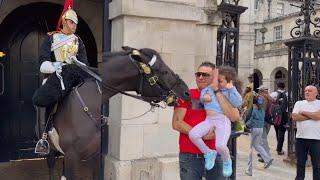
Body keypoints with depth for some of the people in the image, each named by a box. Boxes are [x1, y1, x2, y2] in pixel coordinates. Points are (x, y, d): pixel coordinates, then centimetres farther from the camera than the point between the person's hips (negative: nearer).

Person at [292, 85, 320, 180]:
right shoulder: (299, 103, 9)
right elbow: (294, 117, -5)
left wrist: (303, 112, -7)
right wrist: (312, 116, -7)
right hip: (300, 137, 3)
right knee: (300, 163, 14)